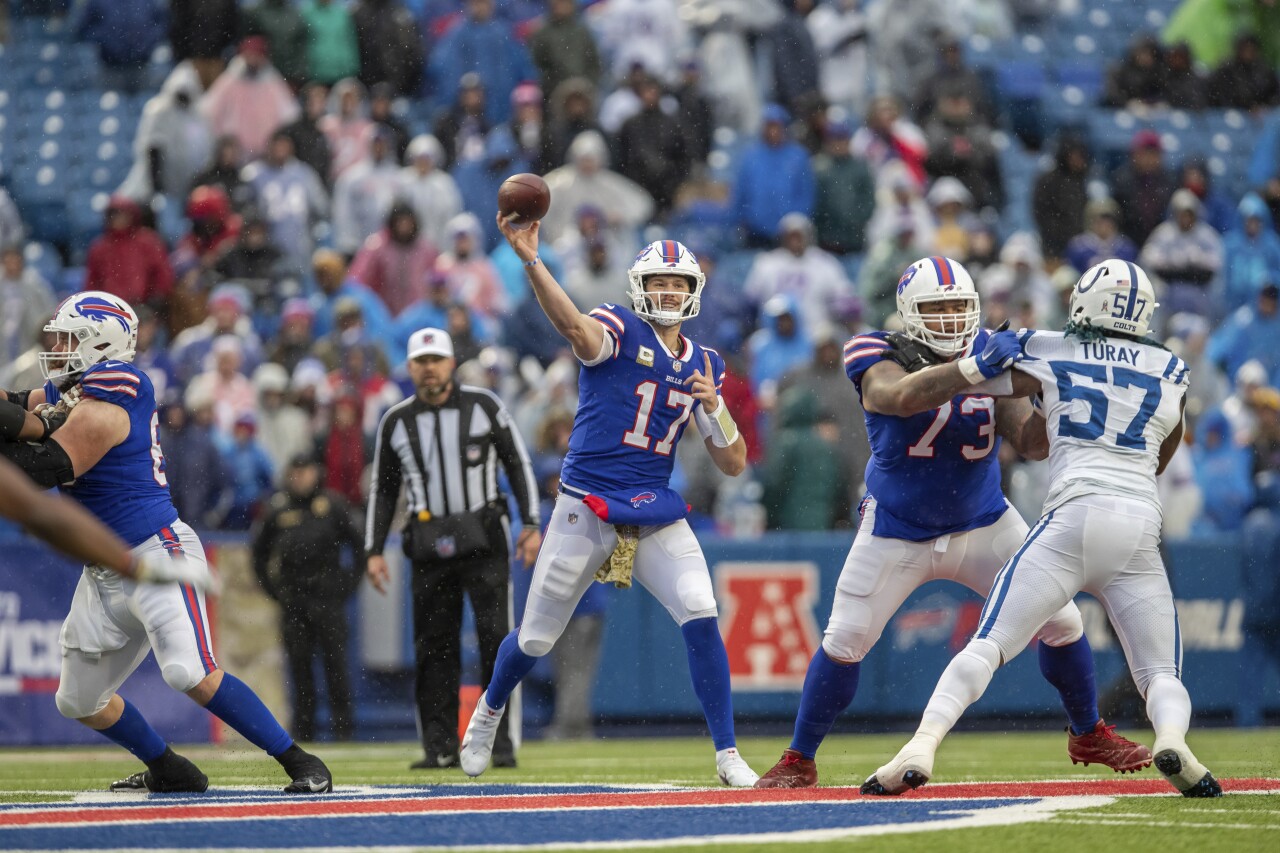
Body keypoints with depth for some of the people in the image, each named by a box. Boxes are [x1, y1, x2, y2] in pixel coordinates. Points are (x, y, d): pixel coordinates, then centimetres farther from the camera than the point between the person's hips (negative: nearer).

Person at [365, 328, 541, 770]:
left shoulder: (483, 405, 2)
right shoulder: (396, 421, 7)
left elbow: (518, 463, 5)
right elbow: (383, 489, 14)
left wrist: (531, 524, -4)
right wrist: (374, 550, 8)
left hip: (483, 539, -2)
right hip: (430, 546, 2)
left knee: (496, 636, -7)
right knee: (433, 645, 2)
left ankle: (501, 743, -4)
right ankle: (441, 746, 7)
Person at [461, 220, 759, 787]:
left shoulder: (703, 366, 10)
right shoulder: (619, 331, -5)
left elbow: (734, 464, 10)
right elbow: (575, 327, -31)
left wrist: (713, 406, -9)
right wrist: (530, 260, -48)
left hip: (656, 513, 3)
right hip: (586, 511, -3)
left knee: (701, 617, -17)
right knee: (536, 639, 6)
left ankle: (728, 755, -10)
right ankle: (490, 709, 38)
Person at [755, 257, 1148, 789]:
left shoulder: (990, 357, -8)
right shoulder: (882, 357, -18)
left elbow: (1031, 443, -13)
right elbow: (901, 397, -42)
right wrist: (972, 370, -55)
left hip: (983, 525, 3)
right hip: (896, 532, -3)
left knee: (1061, 622, 0)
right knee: (843, 642, -9)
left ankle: (1088, 734, 23)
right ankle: (799, 760, 8)